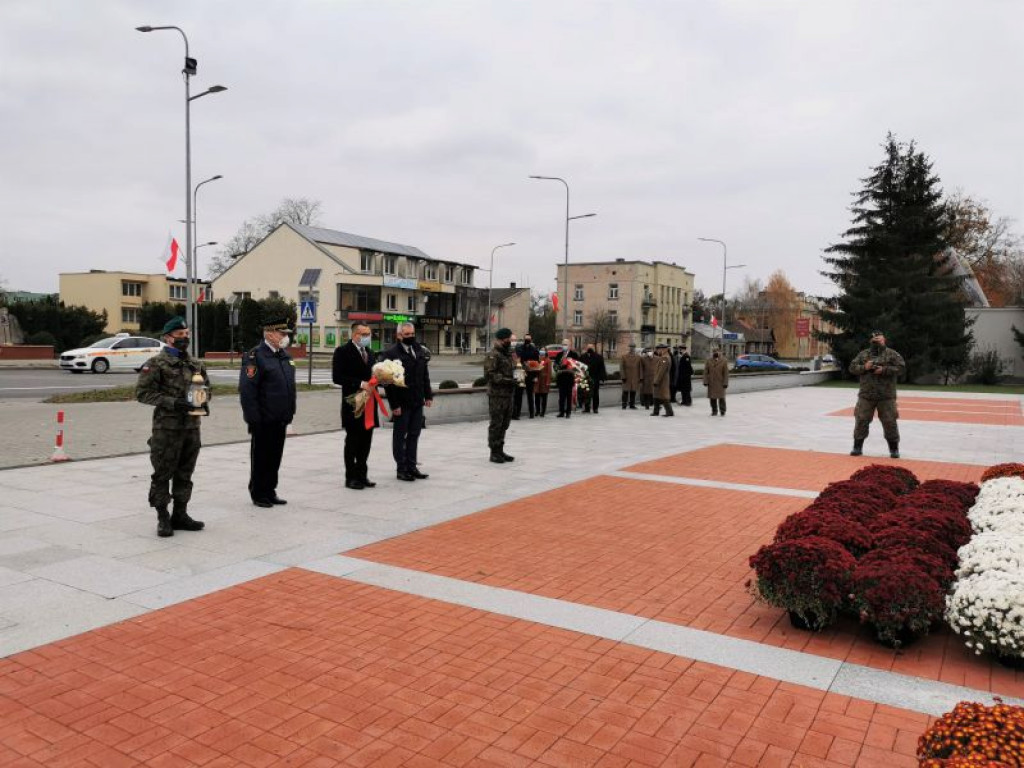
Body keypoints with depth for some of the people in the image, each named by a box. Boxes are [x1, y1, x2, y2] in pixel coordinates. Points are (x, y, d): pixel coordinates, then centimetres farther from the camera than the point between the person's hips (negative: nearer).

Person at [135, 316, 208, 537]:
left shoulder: (195, 365, 12)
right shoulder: (156, 363, -6)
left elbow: (206, 386, 25)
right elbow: (142, 392, -10)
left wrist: (204, 402, 3)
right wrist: (172, 402, -20)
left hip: (191, 426, 6)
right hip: (167, 427, -6)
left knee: (185, 474, 12)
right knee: (162, 475, 1)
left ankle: (180, 514, 22)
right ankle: (163, 518, 11)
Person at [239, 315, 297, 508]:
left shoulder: (284, 355, 13)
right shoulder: (255, 356, -13)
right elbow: (246, 391, -16)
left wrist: (289, 413, 16)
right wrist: (253, 418, -18)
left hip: (280, 419, 7)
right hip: (264, 420, -7)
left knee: (275, 456, 14)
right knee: (260, 457, 5)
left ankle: (270, 491, 25)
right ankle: (258, 494, 16)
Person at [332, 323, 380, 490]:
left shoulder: (369, 352, 15)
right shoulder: (343, 351, -8)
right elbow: (337, 377, -15)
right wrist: (360, 384, -21)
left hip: (369, 403, 7)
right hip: (353, 403, -7)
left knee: (366, 440, 11)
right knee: (352, 441, 1)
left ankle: (361, 475, 20)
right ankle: (351, 477, 10)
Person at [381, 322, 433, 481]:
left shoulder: (420, 351, 11)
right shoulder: (391, 354, -9)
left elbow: (425, 375, 16)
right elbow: (388, 381, -11)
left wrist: (428, 395, 8)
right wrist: (394, 404, -15)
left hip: (417, 402, 6)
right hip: (402, 403, -6)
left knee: (414, 435, 11)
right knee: (400, 436, 4)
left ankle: (411, 466, 19)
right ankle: (401, 469, 11)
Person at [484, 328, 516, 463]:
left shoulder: (508, 354, 18)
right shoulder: (493, 355, -11)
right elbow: (489, 374, -18)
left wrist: (513, 381, 11)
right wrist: (507, 380, -22)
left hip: (508, 394, 9)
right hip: (497, 395, -9)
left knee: (504, 424, 13)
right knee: (496, 424, -3)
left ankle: (500, 450, 23)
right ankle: (494, 453, 3)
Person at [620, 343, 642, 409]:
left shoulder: (638, 357, 7)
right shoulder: (624, 357, 0)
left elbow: (640, 368, 8)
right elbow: (621, 367, -2)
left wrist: (640, 377, 3)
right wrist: (623, 376, -8)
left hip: (635, 378, 2)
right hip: (626, 378, -2)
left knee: (633, 392, 6)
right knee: (625, 392, 0)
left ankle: (632, 405, 15)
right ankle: (624, 405, 7)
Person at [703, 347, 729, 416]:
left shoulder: (723, 361, -1)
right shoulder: (708, 362, 4)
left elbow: (726, 373, -2)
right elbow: (706, 372, 5)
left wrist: (725, 383, -6)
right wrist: (706, 381, -3)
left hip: (720, 383, -2)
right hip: (711, 383, 2)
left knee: (721, 397, -2)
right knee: (712, 398, 5)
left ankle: (722, 410, 11)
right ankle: (714, 411, 16)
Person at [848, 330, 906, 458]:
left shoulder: (892, 354, 2)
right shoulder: (863, 354, 11)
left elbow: (901, 368, -5)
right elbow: (852, 367, 8)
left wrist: (884, 370, -16)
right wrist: (864, 367, -10)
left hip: (886, 396, -2)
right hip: (866, 395, 2)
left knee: (890, 422, 0)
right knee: (861, 420, 2)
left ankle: (894, 449, 12)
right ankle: (857, 447, 13)